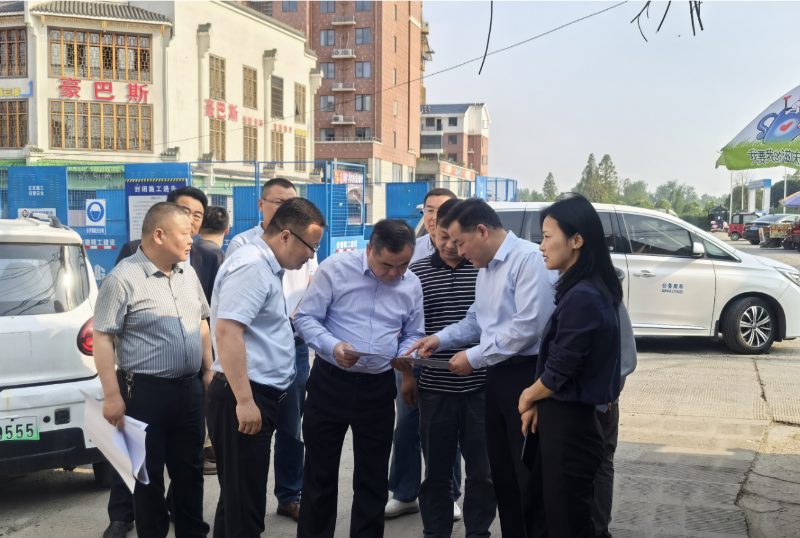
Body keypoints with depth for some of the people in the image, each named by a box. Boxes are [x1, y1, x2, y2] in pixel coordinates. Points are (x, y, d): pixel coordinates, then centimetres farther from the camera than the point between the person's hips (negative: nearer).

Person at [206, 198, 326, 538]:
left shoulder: (265, 266, 16)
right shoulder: (251, 266, -16)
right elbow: (226, 331, -26)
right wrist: (244, 401, -28)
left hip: (258, 396, 10)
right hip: (245, 398, -10)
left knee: (238, 497, 17)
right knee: (245, 503, -3)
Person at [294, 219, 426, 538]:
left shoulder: (412, 285, 3)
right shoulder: (335, 268, -9)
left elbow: (413, 334, 13)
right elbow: (306, 318, -8)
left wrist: (405, 355, -10)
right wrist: (332, 346, -26)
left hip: (379, 388, 3)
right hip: (330, 382, -3)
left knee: (373, 478, 12)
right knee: (320, 474, 7)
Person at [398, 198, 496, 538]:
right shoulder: (417, 273, 3)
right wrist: (408, 375, 7)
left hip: (480, 386, 0)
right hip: (435, 388, 1)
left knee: (483, 470, 8)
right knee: (436, 469, 11)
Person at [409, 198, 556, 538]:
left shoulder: (528, 259, -15)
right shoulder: (485, 269, 15)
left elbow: (528, 325, -22)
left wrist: (475, 357, -15)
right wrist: (440, 339, 8)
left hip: (527, 375, -9)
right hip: (497, 376, 9)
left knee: (529, 474, -2)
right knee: (502, 471, 14)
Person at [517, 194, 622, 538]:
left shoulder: (582, 298, -23)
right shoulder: (581, 290, 8)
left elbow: (559, 371, -19)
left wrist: (528, 397, 0)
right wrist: (538, 402, 3)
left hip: (569, 425, -9)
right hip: (561, 419, 9)